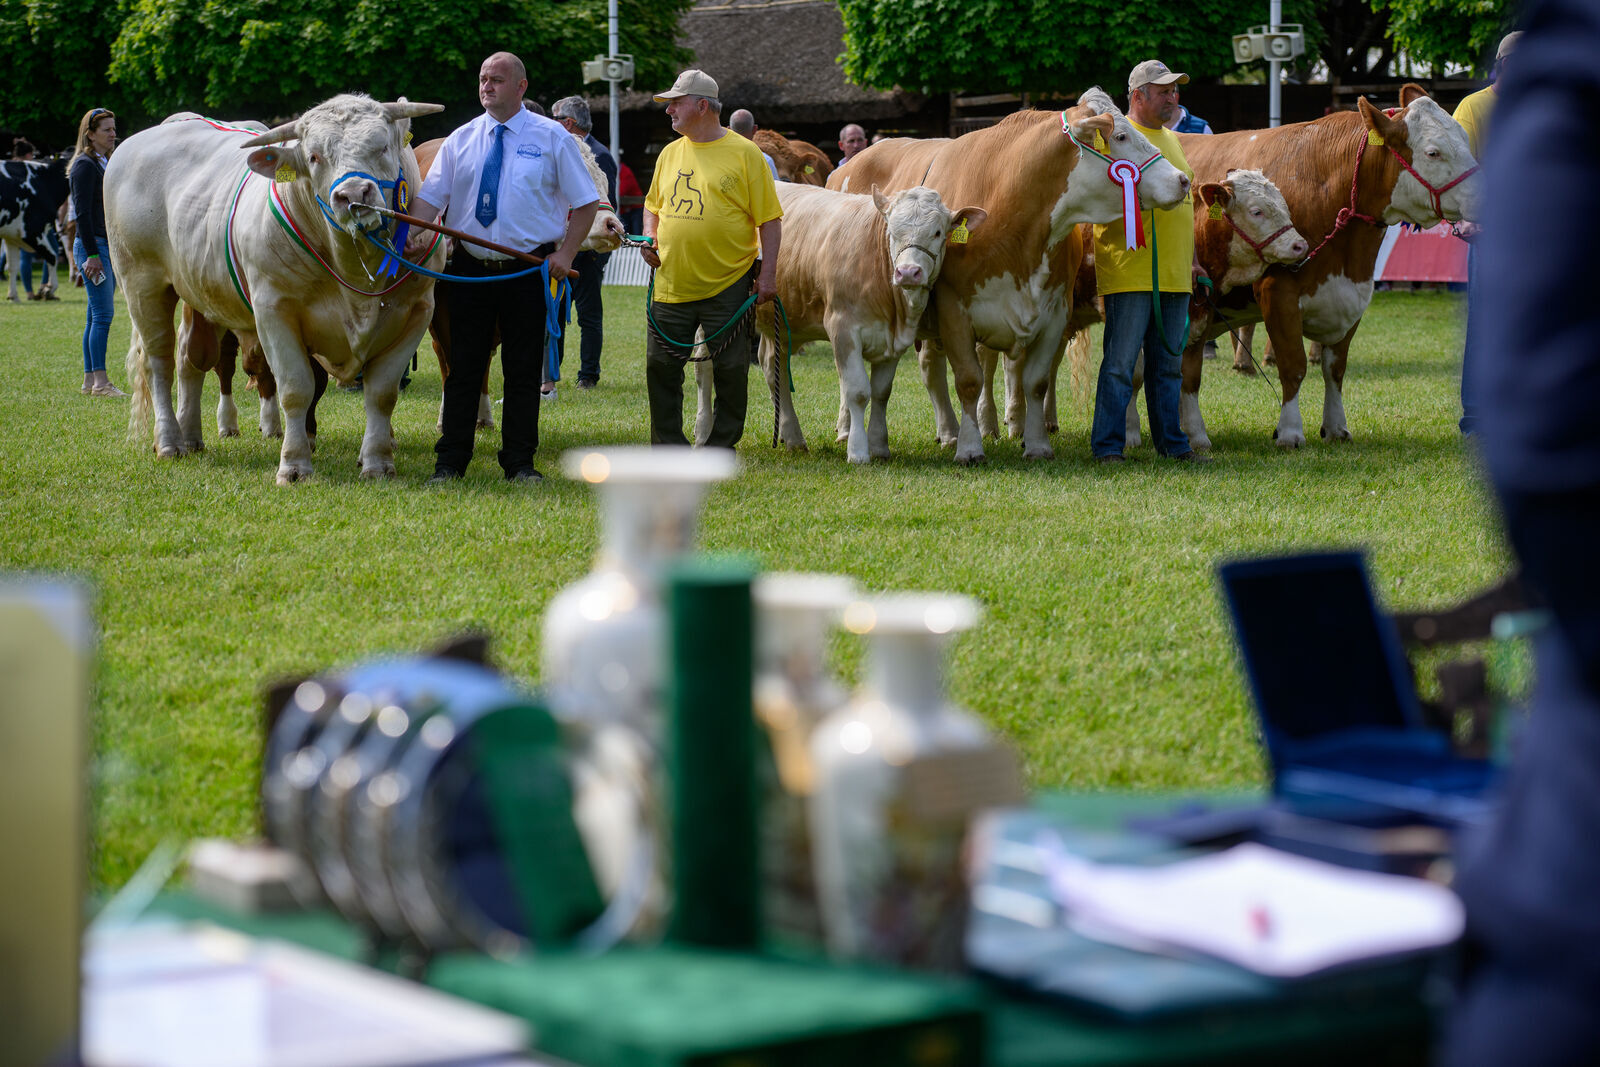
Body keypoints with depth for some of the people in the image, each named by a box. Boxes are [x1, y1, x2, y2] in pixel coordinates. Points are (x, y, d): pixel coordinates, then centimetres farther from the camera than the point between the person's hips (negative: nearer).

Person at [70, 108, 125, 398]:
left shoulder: (107, 163, 17)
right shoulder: (85, 165, -10)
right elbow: (82, 212, -15)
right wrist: (91, 254, -19)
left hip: (109, 244, 9)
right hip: (92, 244, -9)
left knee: (97, 316, 9)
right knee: (103, 314, -12)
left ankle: (90, 381, 12)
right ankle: (100, 382, -13)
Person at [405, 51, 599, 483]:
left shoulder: (551, 137, 0)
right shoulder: (461, 139, 7)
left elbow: (585, 202, 1)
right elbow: (431, 194, 2)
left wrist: (566, 253, -10)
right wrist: (417, 232, -19)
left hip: (528, 271, -2)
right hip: (470, 269, 2)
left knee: (524, 368, 2)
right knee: (463, 366, 4)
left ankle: (519, 463, 11)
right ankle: (450, 461, 10)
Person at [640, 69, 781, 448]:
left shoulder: (744, 153, -4)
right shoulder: (670, 154, 11)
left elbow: (769, 218, -4)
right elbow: (653, 205, 25)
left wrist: (768, 272, -10)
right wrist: (649, 238, 5)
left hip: (727, 285, -5)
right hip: (671, 285, 5)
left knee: (730, 370, 2)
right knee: (661, 367, 5)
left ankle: (722, 449, 15)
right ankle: (669, 447, 17)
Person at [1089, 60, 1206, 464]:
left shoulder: (1170, 139, 19)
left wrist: (1192, 260, 23)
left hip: (1174, 275, 8)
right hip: (1129, 273, -8)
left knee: (1169, 364, 13)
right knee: (1120, 363, -5)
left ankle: (1170, 442, 20)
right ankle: (1106, 446, 0)